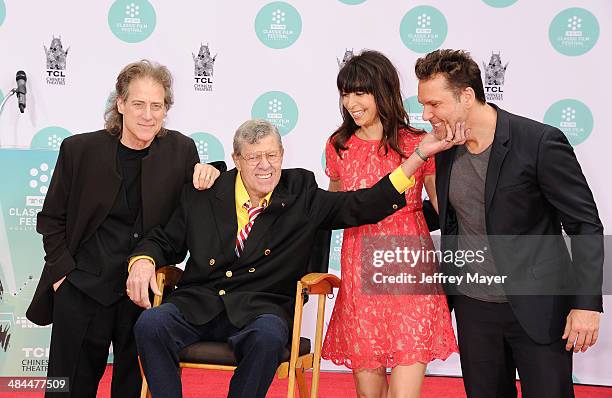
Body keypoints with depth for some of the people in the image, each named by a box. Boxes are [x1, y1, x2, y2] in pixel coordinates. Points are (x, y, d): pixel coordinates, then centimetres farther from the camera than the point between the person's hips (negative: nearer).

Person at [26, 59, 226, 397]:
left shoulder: (180, 150, -1)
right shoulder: (80, 149, -4)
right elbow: (51, 218, 7)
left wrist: (211, 173, -11)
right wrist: (62, 269, -4)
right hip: (82, 289, 0)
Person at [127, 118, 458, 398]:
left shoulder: (302, 197, 6)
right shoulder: (203, 195, 9)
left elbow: (363, 206, -2)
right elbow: (166, 241, 18)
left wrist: (419, 154, -9)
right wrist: (143, 260, -6)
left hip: (259, 311, -1)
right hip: (198, 305, 2)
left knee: (268, 336, -35)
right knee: (150, 325, -26)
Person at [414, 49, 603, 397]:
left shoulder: (540, 142, -16)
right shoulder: (445, 149, 2)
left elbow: (586, 225, -13)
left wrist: (587, 303, -17)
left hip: (538, 307, -5)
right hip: (473, 306, 5)